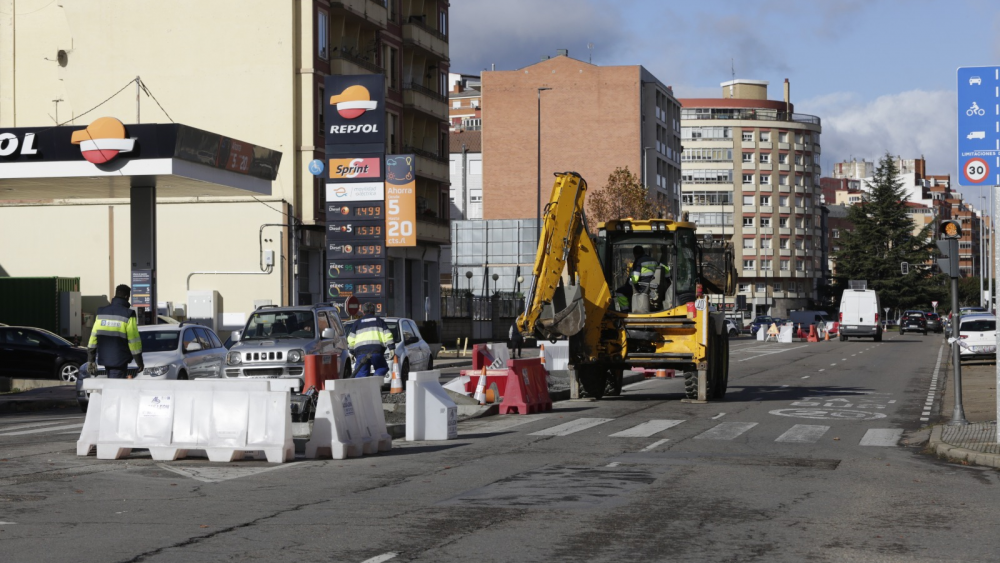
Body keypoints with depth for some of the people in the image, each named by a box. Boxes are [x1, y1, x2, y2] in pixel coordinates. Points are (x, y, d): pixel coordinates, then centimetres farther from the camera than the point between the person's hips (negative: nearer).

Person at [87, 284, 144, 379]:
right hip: (120, 360, -6)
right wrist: (139, 362, -1)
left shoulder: (101, 312, 7)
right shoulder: (128, 315, -10)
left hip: (104, 358, 6)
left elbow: (94, 336, 5)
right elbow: (133, 340, -10)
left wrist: (90, 360, 9)